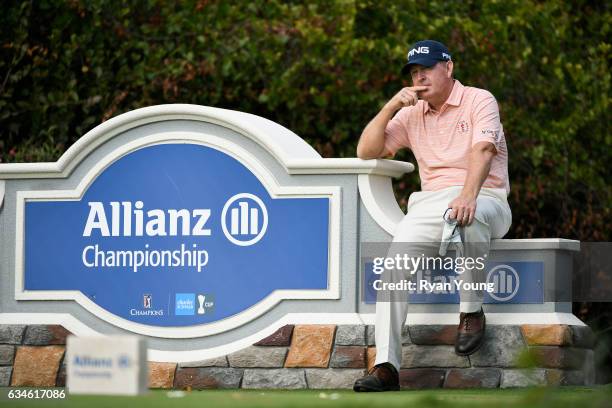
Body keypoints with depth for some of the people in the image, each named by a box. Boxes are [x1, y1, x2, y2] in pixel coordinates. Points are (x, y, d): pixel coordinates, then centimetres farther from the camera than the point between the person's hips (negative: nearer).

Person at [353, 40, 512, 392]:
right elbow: (366, 151, 13)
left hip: (483, 197, -5)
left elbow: (483, 150, -17)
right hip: (431, 202, 5)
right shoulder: (412, 114, 19)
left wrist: (468, 195, -35)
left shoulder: (479, 101, 1)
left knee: (467, 219, -43)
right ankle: (386, 366, -30)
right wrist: (392, 106, 0)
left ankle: (472, 311, -22)